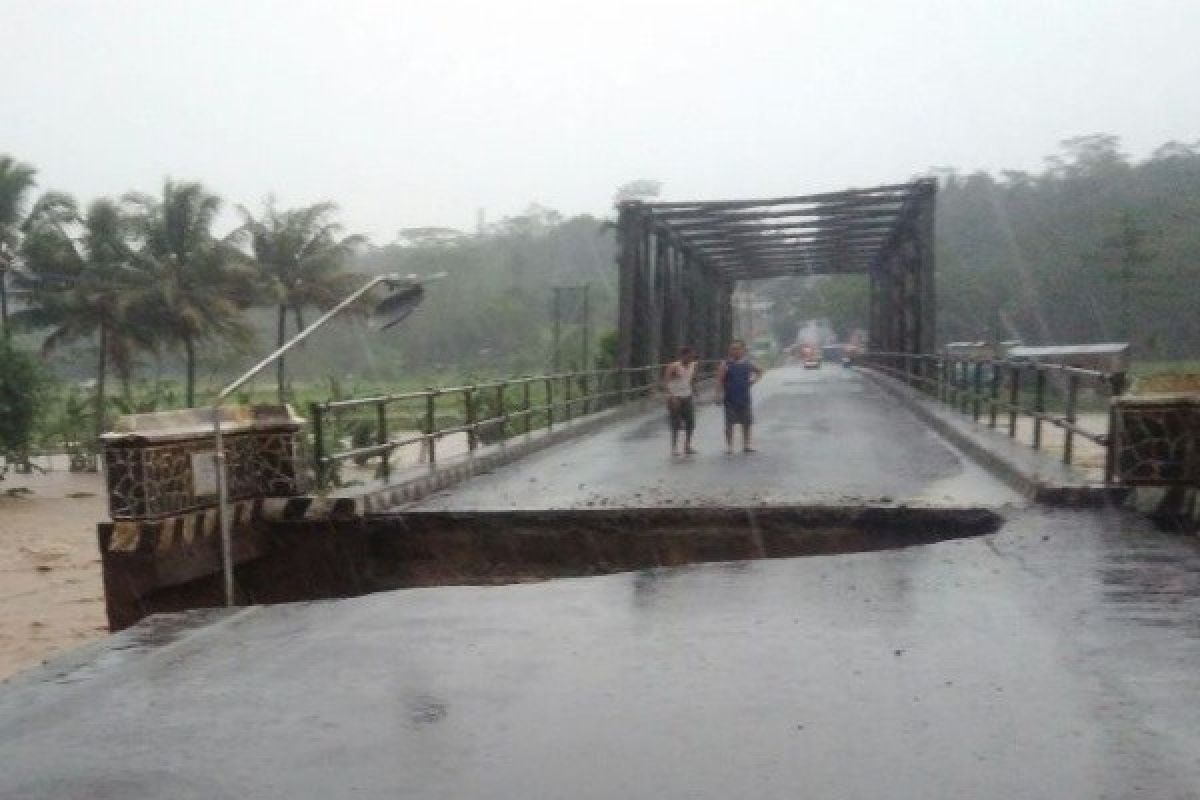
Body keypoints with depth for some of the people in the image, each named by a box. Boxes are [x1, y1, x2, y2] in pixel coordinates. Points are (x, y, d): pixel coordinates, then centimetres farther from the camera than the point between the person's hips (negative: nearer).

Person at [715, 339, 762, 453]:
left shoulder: (748, 363, 5)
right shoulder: (725, 364, -5)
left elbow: (759, 371, 23)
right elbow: (719, 380, -9)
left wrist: (753, 380, 6)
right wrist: (719, 395, -18)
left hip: (744, 398, 3)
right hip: (730, 400, -3)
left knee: (747, 423, 7)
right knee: (729, 424, 1)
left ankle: (747, 444, 18)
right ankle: (729, 445, 8)